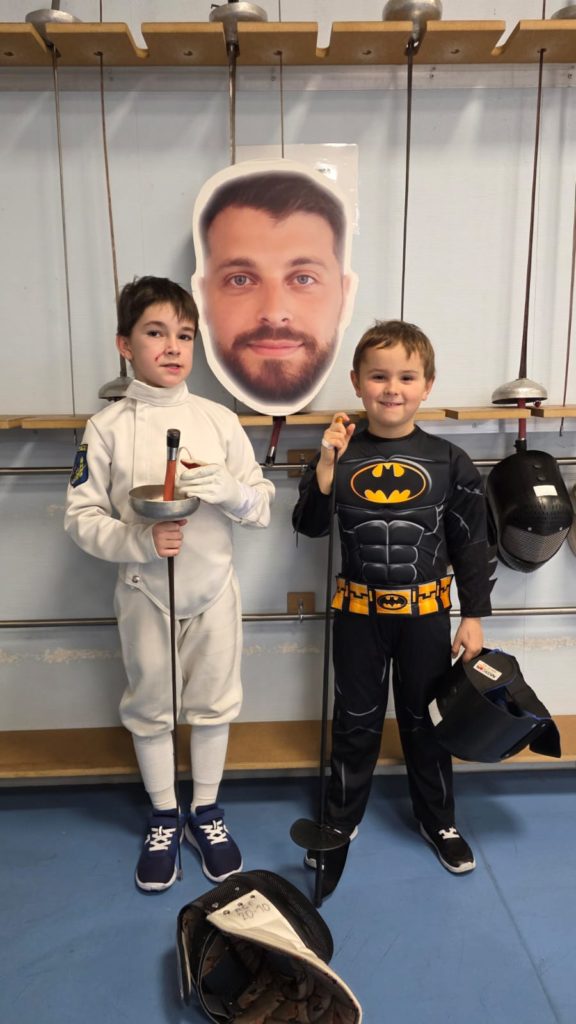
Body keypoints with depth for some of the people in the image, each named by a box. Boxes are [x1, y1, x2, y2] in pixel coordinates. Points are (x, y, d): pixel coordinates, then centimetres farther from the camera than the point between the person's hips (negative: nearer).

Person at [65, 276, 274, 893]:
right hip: (144, 592, -1)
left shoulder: (219, 420, -5)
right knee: (149, 708, 14)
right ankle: (164, 819, 38)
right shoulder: (107, 429, -8)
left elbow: (262, 507, -2)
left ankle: (206, 812, 37)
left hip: (213, 589, 1)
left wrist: (227, 488, -23)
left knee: (213, 703, 14)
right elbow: (81, 518, -6)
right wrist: (139, 540, -23)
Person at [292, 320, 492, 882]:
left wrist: (473, 616, -1)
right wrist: (325, 466, -24)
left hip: (425, 612, 0)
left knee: (425, 717, 17)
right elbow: (309, 526, -11)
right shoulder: (341, 454, -7)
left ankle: (438, 818, 38)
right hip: (359, 612, 0)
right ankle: (340, 818, 35)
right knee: (356, 720, 15)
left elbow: (470, 544, -1)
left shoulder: (449, 462, -7)